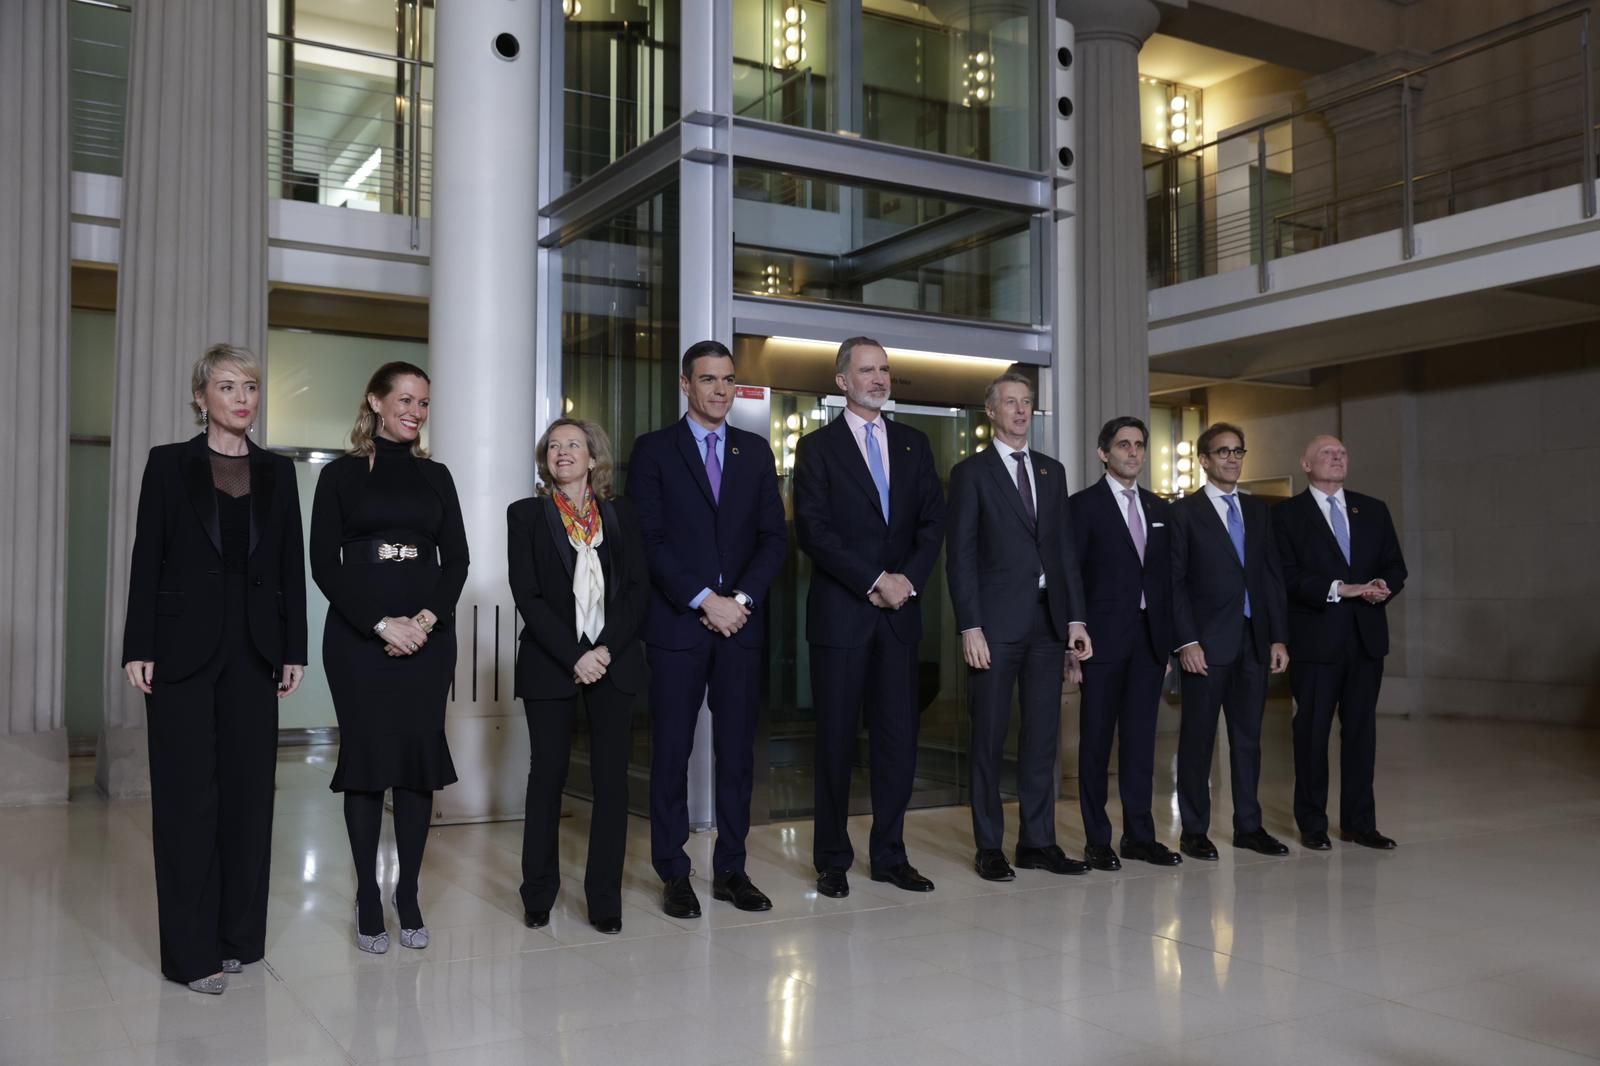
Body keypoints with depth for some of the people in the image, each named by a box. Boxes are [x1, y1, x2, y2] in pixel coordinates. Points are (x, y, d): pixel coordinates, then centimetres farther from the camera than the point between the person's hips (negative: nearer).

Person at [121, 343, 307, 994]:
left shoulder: (277, 472, 9)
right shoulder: (169, 464, 1)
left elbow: (292, 565, 9)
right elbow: (146, 559, -2)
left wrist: (295, 648, 4)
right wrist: (138, 648, -8)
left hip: (254, 648, 3)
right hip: (184, 647, -3)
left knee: (249, 788, 6)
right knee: (188, 793, 1)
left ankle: (239, 934, 18)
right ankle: (192, 950, 7)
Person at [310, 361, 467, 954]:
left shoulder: (436, 477, 11)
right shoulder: (341, 475, 3)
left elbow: (456, 559, 8)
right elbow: (325, 564, -3)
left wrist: (428, 617, -9)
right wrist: (381, 624, -12)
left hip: (428, 634, 2)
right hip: (357, 634, -2)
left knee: (420, 757, 2)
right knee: (365, 757, 1)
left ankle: (409, 896, 12)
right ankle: (368, 900, 11)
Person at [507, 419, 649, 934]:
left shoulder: (620, 514, 10)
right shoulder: (526, 514, 4)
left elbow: (639, 589, 3)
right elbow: (527, 595, -4)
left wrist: (607, 649, -10)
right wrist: (574, 657, -12)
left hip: (614, 661, 2)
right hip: (550, 662, -1)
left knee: (612, 777, 0)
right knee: (547, 774, 4)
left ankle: (605, 899, 8)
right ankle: (538, 893, 16)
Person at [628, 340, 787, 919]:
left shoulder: (755, 451, 12)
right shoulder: (654, 450, 2)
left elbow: (774, 537, 8)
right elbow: (648, 540, -6)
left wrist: (741, 598, -6)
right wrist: (704, 600, -12)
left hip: (740, 621, 3)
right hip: (677, 623, -3)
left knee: (738, 751, 6)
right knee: (671, 752, 2)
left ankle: (730, 869, 15)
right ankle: (673, 875, 12)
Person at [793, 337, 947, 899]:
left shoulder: (914, 445, 14)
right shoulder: (818, 447, 1)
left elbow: (933, 520, 8)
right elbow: (813, 531, -9)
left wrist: (909, 579, -8)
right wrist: (875, 580, -14)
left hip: (900, 611, 4)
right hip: (840, 613, -3)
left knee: (899, 736, 5)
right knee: (837, 738, 2)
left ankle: (890, 854, 17)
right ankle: (832, 859, 13)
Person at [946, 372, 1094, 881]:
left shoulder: (1052, 471, 15)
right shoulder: (971, 472, 0)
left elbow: (1066, 547, 13)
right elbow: (960, 555, -5)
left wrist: (1076, 617, 5)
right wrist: (970, 627, -12)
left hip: (1048, 619, 5)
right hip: (996, 620, -5)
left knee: (1042, 735, 8)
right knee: (989, 735, 2)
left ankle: (1038, 841, 16)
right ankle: (989, 846, 11)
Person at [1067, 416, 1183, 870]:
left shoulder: (1158, 508, 14)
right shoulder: (1084, 505, -2)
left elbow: (1166, 576, 14)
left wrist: (1169, 638, 9)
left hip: (1149, 637, 5)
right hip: (1104, 638, -5)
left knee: (1141, 738, 8)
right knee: (1096, 739, 2)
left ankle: (1139, 835, 16)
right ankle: (1097, 840, 9)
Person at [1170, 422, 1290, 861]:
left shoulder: (1257, 510, 14)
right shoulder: (1184, 512, -2)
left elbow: (1272, 576, 12)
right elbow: (1175, 581, -6)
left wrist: (1279, 637, 5)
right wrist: (1187, 642, -13)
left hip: (1254, 641, 5)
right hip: (1206, 643, -5)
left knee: (1248, 736, 10)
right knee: (1198, 737, 2)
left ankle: (1248, 826, 19)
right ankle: (1194, 830, 11)